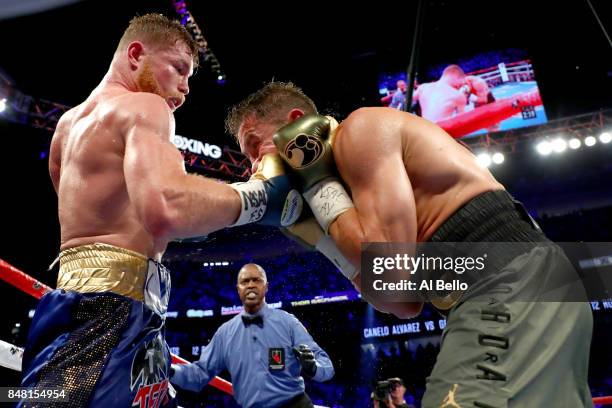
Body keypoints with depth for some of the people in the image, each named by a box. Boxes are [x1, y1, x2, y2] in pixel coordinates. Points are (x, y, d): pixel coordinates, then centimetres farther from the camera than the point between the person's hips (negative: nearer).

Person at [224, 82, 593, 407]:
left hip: (510, 287, -10)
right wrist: (314, 232, 12)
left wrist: (317, 184, -6)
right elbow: (406, 303, 13)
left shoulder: (361, 128, -6)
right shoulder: (363, 162, 20)